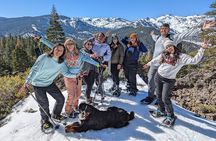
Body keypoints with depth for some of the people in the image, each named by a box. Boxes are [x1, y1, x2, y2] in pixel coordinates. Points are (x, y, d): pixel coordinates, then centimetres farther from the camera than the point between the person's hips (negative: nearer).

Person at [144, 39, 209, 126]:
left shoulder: (181, 56, -8)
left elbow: (194, 60, -16)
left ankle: (170, 116, 18)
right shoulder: (164, 55, 4)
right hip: (158, 76, 4)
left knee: (165, 98, -5)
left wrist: (202, 49, -22)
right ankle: (161, 111, 37)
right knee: (158, 95, 13)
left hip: (169, 80, -4)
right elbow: (156, 60, 21)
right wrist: (149, 64, 34)